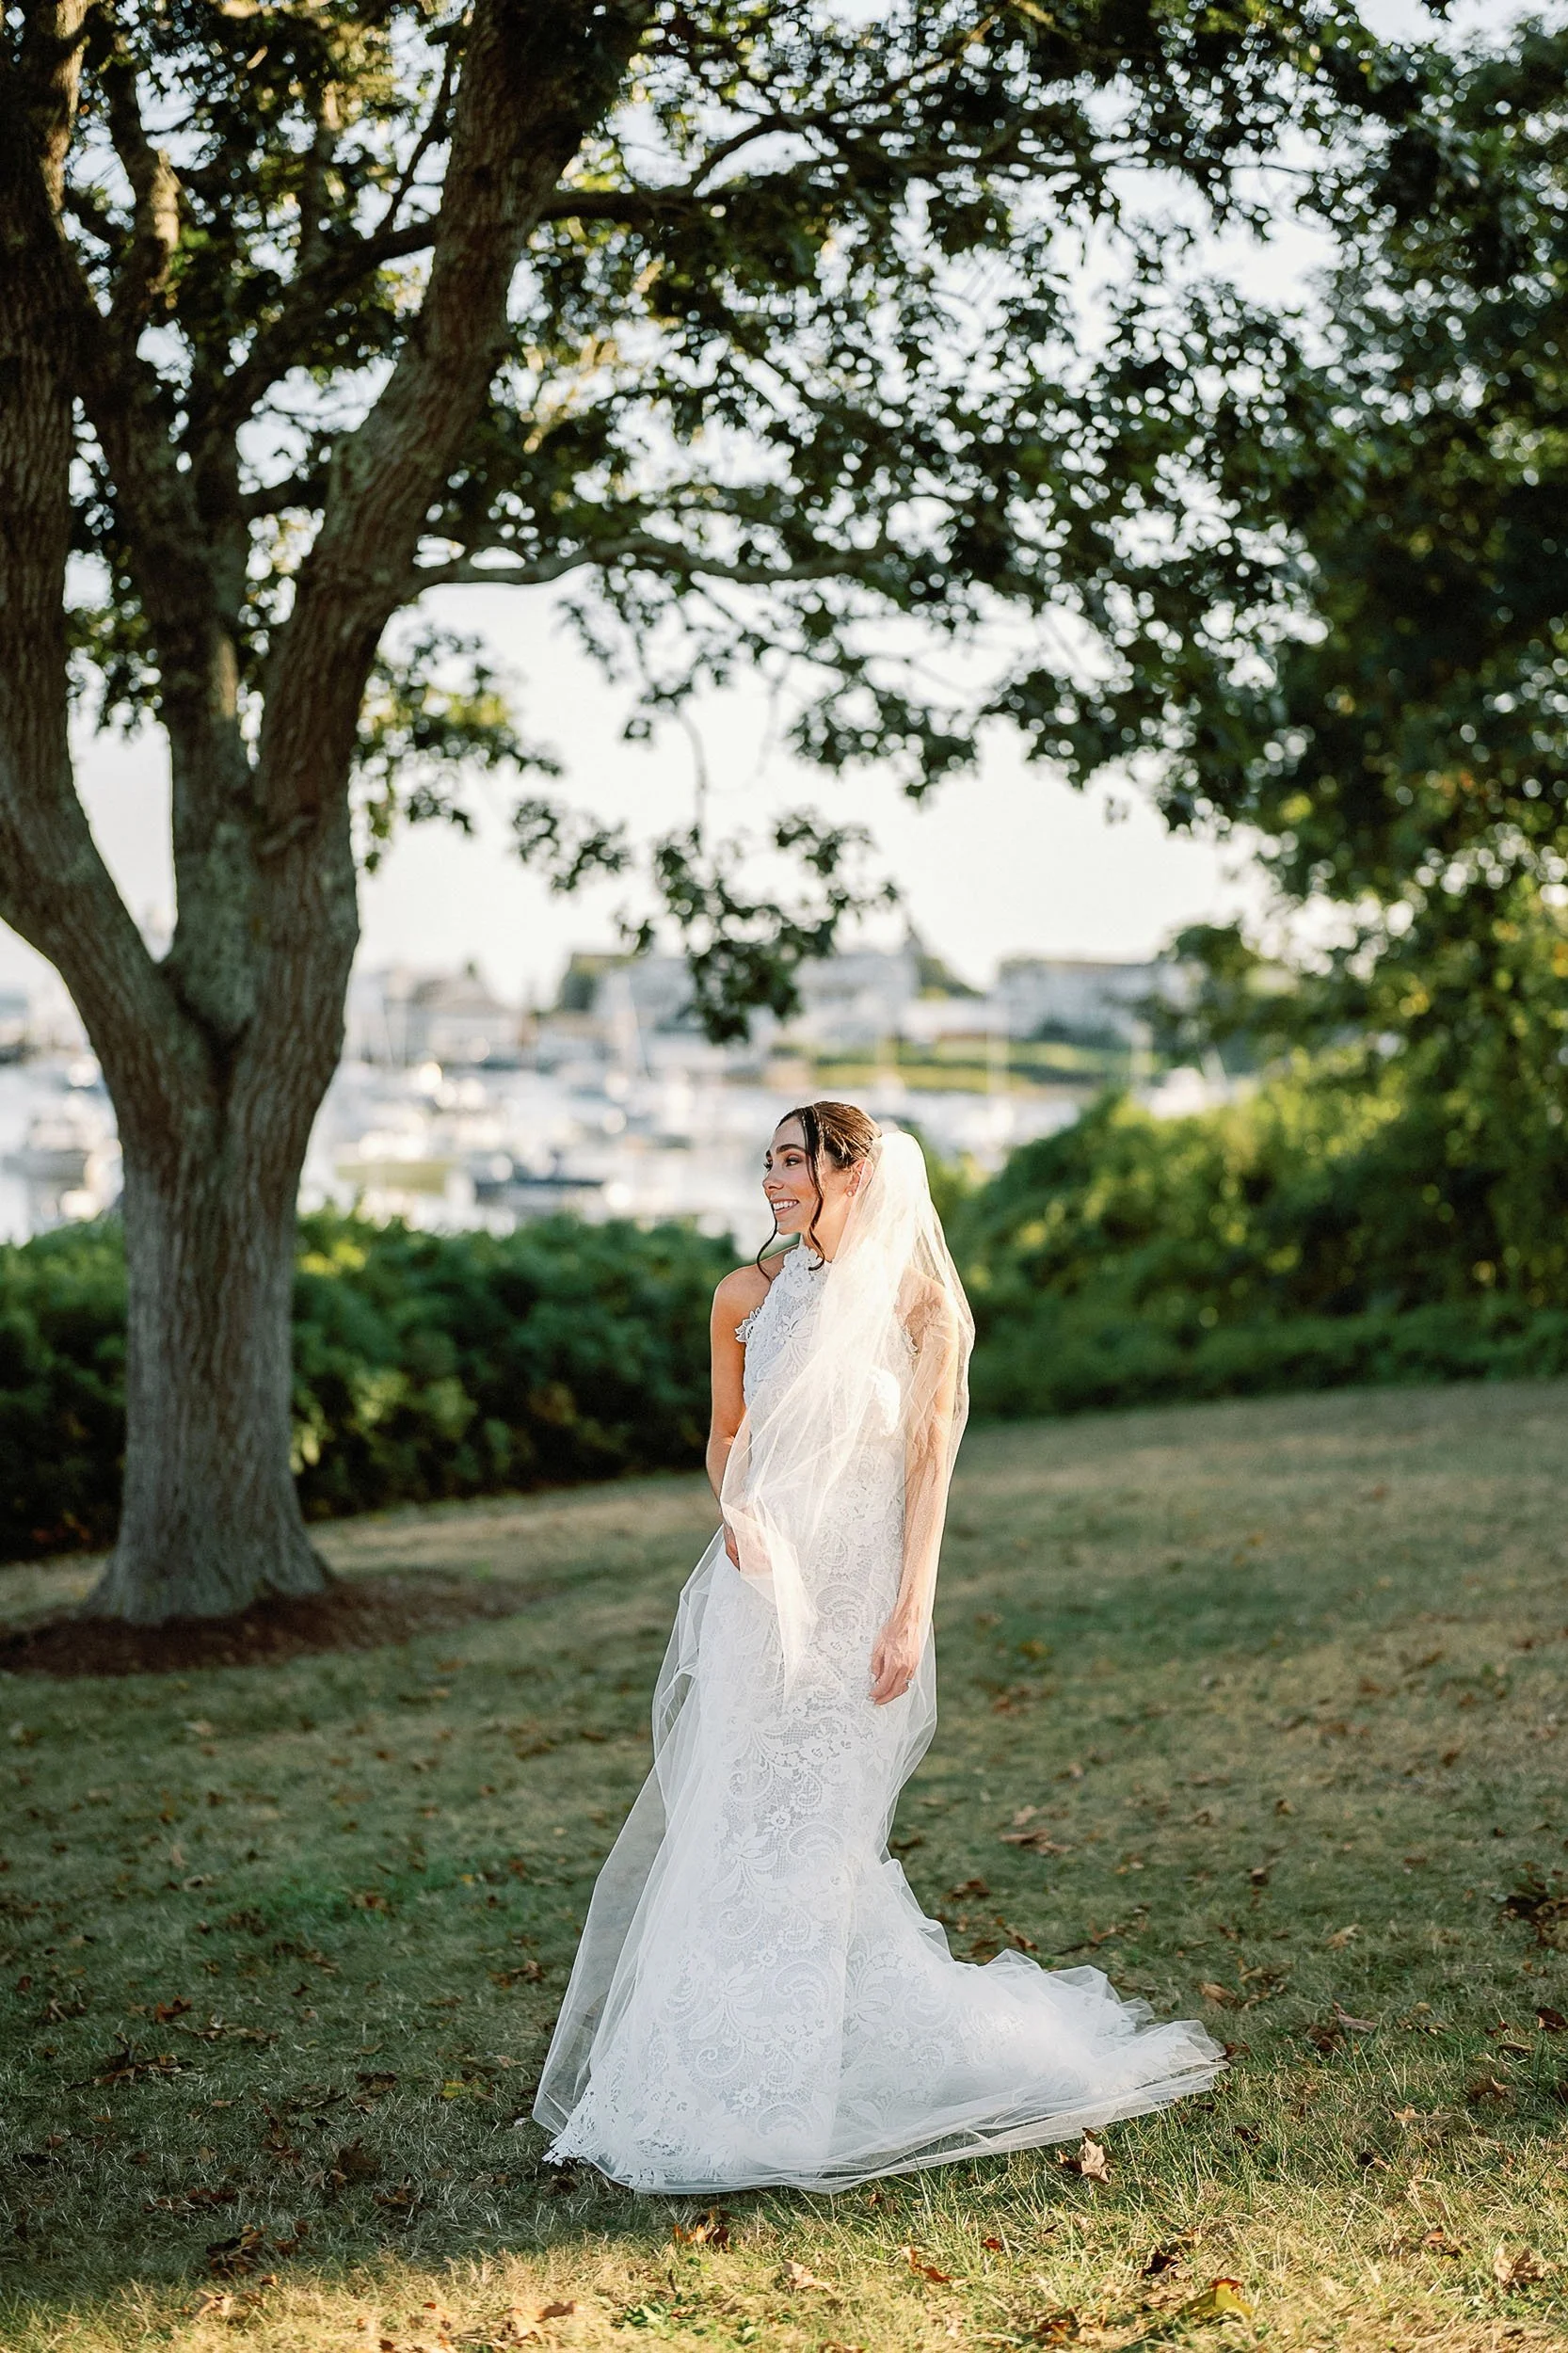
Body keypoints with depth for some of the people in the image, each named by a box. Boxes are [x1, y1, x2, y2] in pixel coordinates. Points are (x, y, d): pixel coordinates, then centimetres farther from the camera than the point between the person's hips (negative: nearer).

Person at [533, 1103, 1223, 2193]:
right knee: (732, 1826, 4)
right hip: (762, 1584, 4)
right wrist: (737, 1513, -6)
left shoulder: (918, 1305, -5)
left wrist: (910, 1614, -10)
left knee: (811, 1837, 0)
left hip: (859, 1592, -3)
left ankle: (785, 2095, 15)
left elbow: (930, 1463, -5)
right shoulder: (749, 1295, 5)